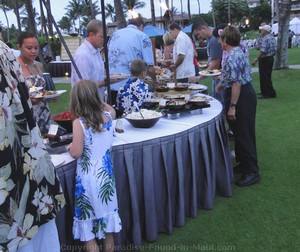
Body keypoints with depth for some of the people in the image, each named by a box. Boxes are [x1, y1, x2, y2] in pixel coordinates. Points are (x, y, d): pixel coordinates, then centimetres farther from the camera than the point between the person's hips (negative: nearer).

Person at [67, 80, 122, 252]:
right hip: (105, 173, 5)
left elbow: (76, 153, -16)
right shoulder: (108, 115, -3)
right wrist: (97, 99, 22)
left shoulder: (79, 123, -16)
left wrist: (70, 146, 2)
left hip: (89, 176, -5)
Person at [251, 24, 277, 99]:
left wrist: (256, 59, -20)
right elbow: (273, 49, 15)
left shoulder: (266, 39, -20)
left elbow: (263, 51, -26)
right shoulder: (272, 38, 10)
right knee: (267, 76, 17)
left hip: (265, 59, -10)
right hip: (271, 58, 10)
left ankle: (266, 93, 2)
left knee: (264, 77, -2)